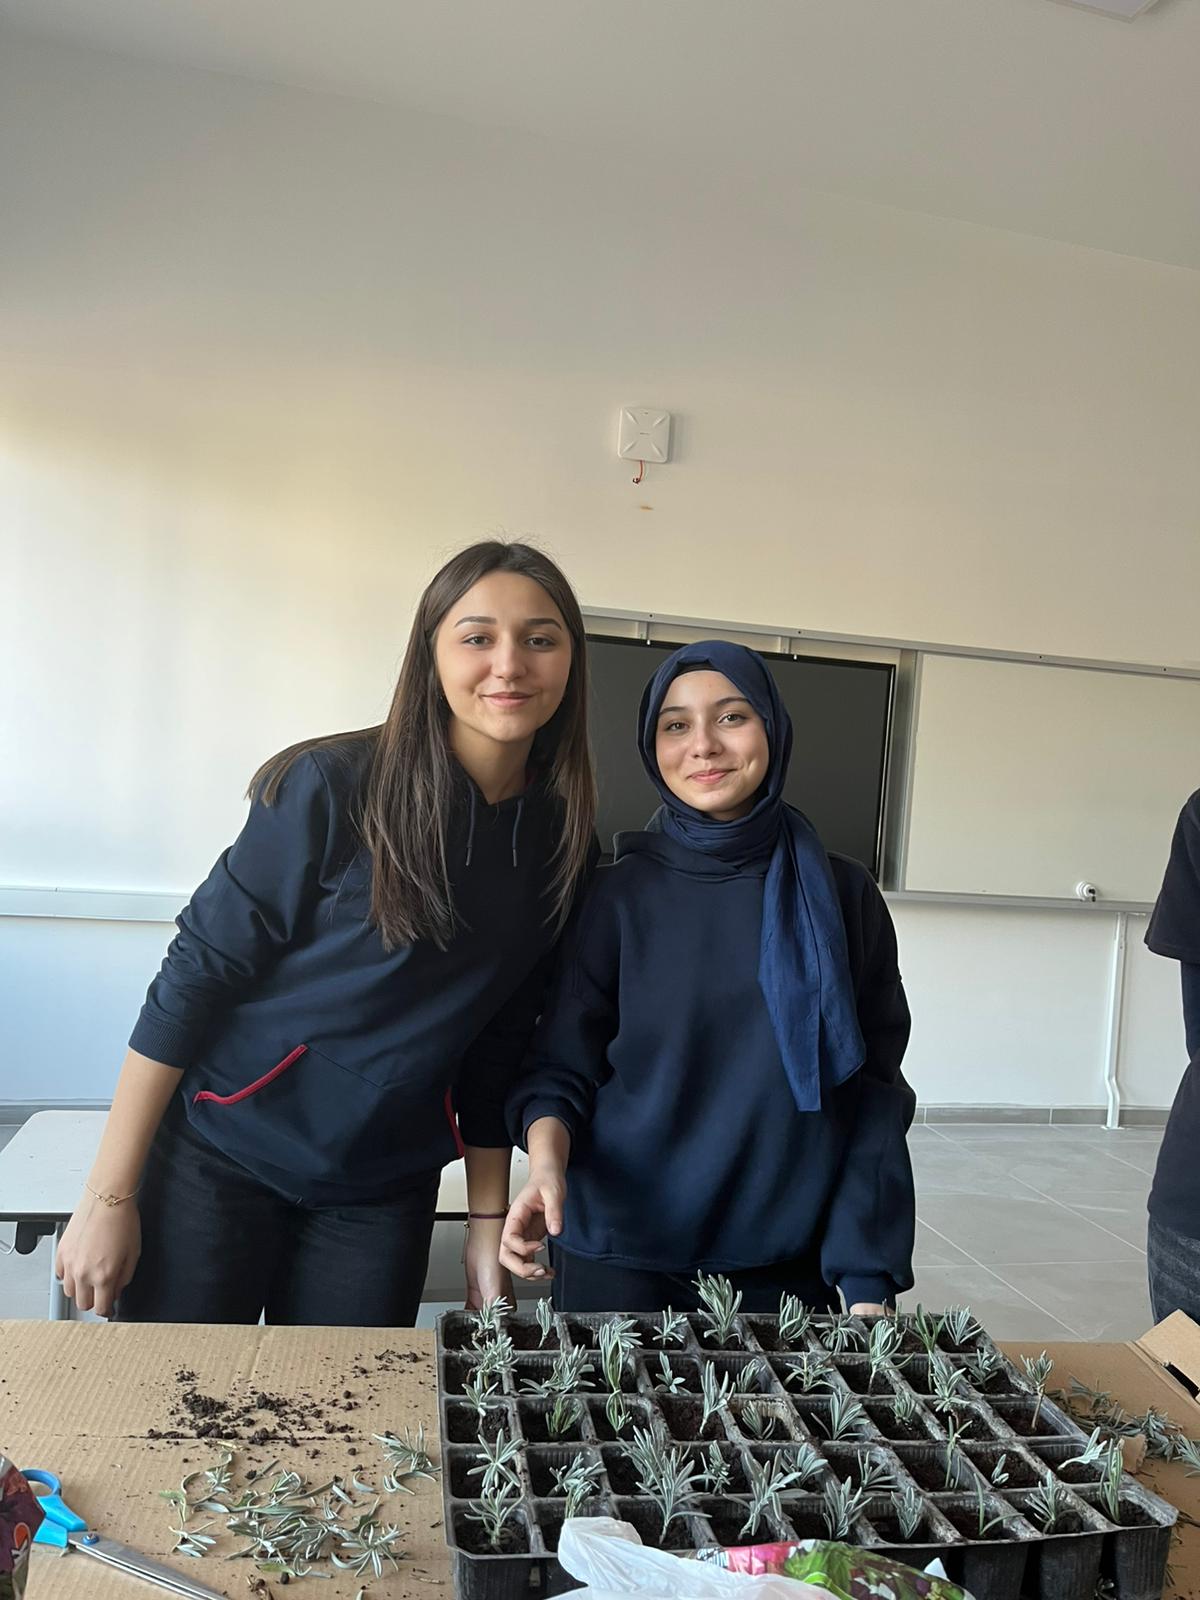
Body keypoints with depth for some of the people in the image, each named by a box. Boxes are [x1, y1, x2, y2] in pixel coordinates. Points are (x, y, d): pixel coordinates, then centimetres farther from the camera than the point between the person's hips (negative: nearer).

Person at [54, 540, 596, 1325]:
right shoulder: (336, 787, -17)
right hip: (220, 1160, -3)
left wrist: (489, 1220, 6)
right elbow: (195, 973, -13)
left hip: (384, 1194, 4)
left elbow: (495, 1044, 5)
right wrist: (109, 1197, -12)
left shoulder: (560, 843, -3)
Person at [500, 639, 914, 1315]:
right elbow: (561, 1065, -2)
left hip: (791, 1262, 1)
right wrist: (547, 1158, -23)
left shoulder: (843, 895, -2)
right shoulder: (620, 894, -3)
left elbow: (875, 1093, -1)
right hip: (621, 1255, 0)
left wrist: (868, 1280, -7)